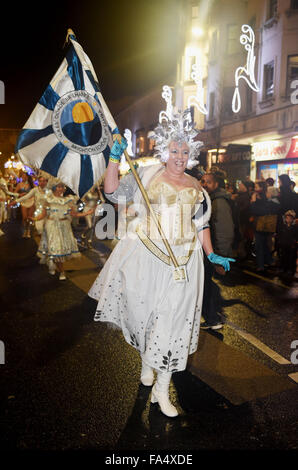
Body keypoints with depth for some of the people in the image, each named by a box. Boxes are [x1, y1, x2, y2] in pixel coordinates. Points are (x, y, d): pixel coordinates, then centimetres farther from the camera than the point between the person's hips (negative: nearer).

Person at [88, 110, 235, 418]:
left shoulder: (195, 186, 13)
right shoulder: (147, 175, 4)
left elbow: (201, 223, 17)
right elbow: (113, 192, -1)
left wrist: (212, 255, 11)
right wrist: (114, 159, -9)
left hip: (182, 259, 2)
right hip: (146, 255, -1)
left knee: (172, 319, 0)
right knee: (143, 311, 7)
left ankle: (162, 389, 11)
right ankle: (146, 363, 38)